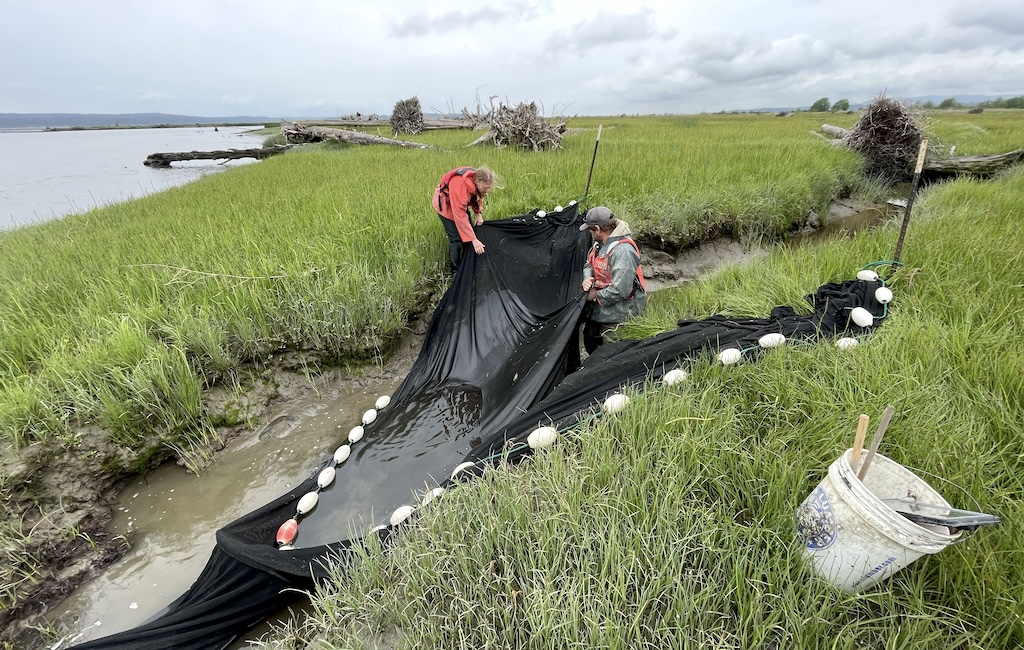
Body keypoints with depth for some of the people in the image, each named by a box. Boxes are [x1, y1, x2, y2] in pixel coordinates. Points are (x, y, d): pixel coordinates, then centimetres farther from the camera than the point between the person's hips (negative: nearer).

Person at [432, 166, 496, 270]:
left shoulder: (477, 178, -21)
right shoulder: (460, 187, -43)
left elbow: (478, 196, 4)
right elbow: (460, 217, -41)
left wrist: (478, 213, -11)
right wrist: (474, 240, -41)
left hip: (459, 203, 8)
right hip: (445, 204, -8)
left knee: (470, 230, 11)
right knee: (456, 239, -11)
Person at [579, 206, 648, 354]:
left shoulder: (622, 250, -29)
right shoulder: (600, 244, 1)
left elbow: (620, 290, -33)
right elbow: (589, 265, 15)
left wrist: (597, 296, -18)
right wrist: (587, 278, -8)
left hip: (617, 315, -9)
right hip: (599, 309, 10)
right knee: (590, 342, 24)